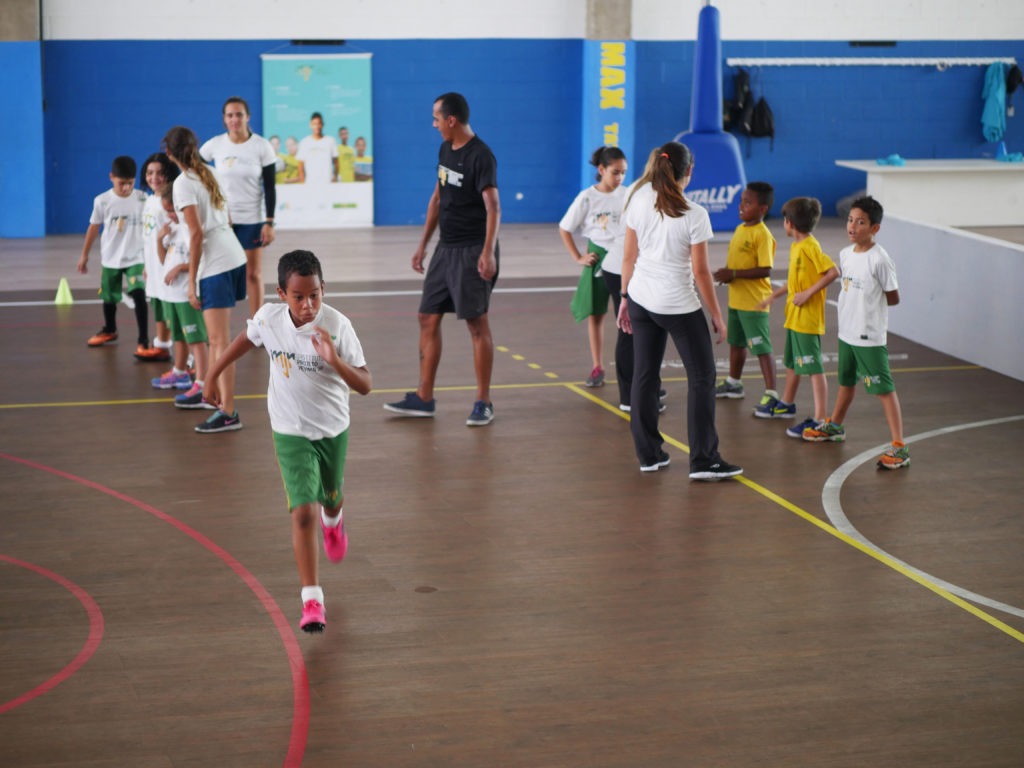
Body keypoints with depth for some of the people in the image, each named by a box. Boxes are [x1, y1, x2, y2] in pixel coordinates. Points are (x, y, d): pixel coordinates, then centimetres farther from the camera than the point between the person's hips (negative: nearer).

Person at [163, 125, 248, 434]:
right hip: (235, 257, 9)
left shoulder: (183, 183, -9)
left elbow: (197, 233, -15)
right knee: (216, 336, 19)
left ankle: (228, 413, -10)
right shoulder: (208, 175, 14)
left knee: (219, 341, -9)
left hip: (215, 266, -8)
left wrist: (192, 281, -12)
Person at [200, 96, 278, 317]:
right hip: (221, 219, 1)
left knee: (253, 275, 6)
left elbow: (270, 188, -6)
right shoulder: (214, 145, -4)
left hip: (252, 220, -1)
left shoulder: (262, 146, -8)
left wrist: (269, 223, -11)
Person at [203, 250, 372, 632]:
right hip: (291, 432, -1)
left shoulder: (337, 325, -22)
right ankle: (312, 600, -13)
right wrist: (212, 373, 17)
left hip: (333, 428, 1)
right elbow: (246, 339, 9)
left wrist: (335, 361, -38)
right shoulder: (268, 318, -16)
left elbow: (365, 385, -21)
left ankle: (333, 521, 65)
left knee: (331, 498, 26)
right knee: (303, 512, -15)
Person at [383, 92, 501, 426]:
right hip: (446, 248, 9)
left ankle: (483, 402, 6)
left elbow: (493, 207, -22)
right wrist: (423, 244, 18)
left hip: (471, 251, -9)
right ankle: (423, 398, 16)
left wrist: (488, 253, -32)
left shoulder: (480, 156, -16)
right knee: (428, 318, 9)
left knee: (477, 323, -3)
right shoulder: (446, 149, 11)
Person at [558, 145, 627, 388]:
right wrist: (578, 257, -3)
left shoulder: (627, 196, -2)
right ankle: (597, 369, 13)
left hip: (625, 261, 0)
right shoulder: (587, 197, -5)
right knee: (595, 314, 5)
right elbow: (564, 229, 1)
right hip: (598, 261, 0)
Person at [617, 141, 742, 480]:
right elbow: (700, 271, -13)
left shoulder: (639, 201, -4)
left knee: (645, 375, 14)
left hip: (641, 300, 5)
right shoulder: (694, 216, -16)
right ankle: (703, 461, 6)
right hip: (679, 306, -5)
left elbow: (629, 255, 2)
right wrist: (717, 316, -3)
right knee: (701, 377, 6)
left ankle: (649, 454, 20)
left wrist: (625, 296, 13)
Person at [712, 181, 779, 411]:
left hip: (754, 302, -9)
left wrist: (734, 274, -24)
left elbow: (765, 270, -24)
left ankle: (771, 394, -2)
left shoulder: (763, 235, -18)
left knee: (761, 347, -6)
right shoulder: (740, 229, 8)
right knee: (736, 342, 22)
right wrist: (725, 272, -2)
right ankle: (733, 383, 38)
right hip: (736, 299, 9)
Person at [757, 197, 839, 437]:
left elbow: (833, 272, -25)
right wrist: (773, 296, 29)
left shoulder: (810, 246, -18)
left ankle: (819, 420, -8)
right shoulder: (796, 246, 11)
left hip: (808, 318, -10)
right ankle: (787, 404, 42)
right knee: (792, 362, 24)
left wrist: (808, 293, -24)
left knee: (813, 368, -8)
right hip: (794, 316, 10)